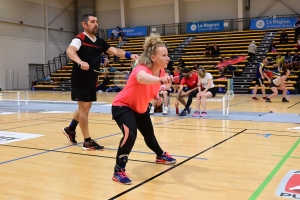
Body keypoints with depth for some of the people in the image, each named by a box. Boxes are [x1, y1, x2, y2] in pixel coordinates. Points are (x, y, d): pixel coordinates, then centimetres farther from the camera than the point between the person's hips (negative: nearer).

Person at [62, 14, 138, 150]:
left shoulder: (100, 42, 9)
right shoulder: (79, 39, -12)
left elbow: (115, 51, -2)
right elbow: (70, 51, -32)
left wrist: (129, 55, -20)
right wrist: (80, 62, -51)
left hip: (92, 80, 8)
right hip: (80, 80, -8)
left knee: (86, 107, 19)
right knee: (84, 108, -3)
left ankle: (70, 129, 40)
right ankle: (88, 142, 6)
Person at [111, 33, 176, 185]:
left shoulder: (161, 71, -10)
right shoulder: (141, 69, -34)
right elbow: (141, 78, -62)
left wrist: (156, 96, -8)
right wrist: (160, 79, -80)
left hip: (141, 108, 8)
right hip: (122, 106, -7)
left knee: (149, 135, 22)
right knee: (130, 133, -31)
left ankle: (161, 156, 53)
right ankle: (118, 170, -15)